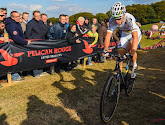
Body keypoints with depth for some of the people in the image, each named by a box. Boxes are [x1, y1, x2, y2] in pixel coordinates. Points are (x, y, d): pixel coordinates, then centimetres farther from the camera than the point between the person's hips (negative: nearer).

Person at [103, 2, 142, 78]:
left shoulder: (130, 18, -39)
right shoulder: (112, 20, -27)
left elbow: (135, 37, -47)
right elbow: (108, 35, -25)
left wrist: (132, 53, -57)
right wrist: (105, 50, -38)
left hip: (135, 34, -3)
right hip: (124, 35, 4)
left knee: (130, 48, -28)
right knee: (120, 53, -8)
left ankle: (134, 65, 0)